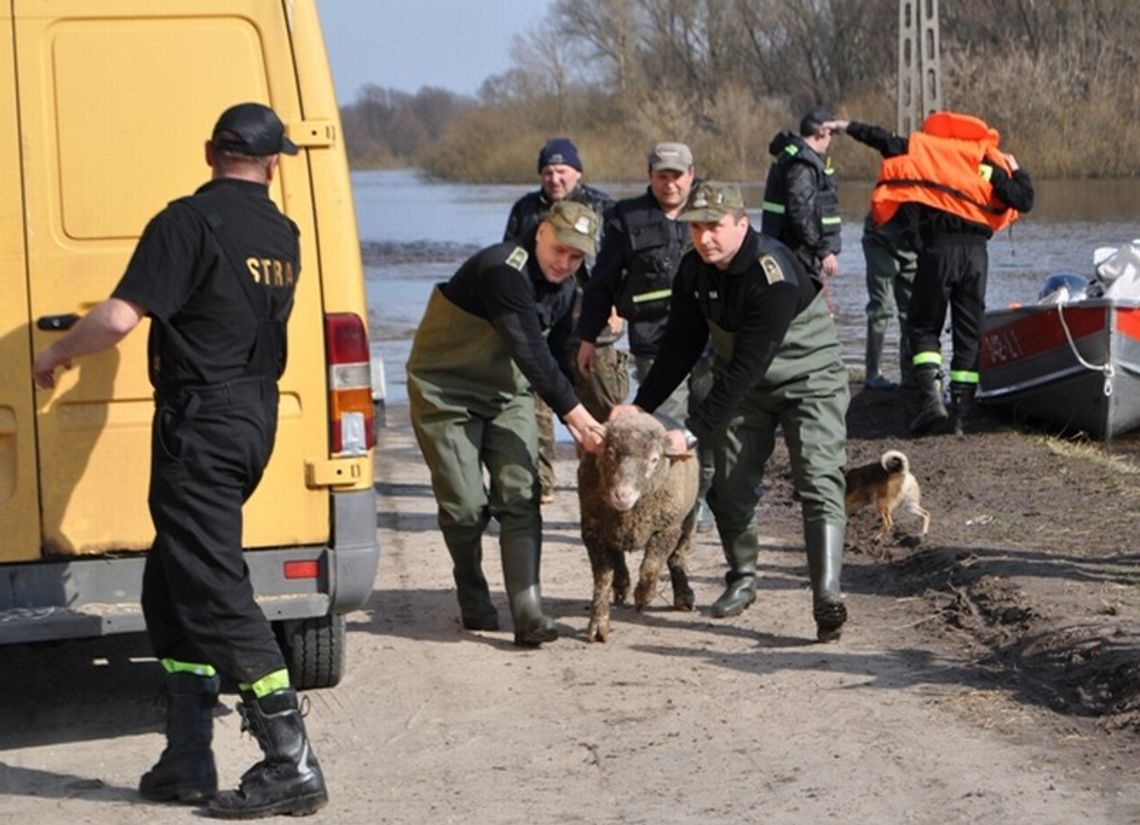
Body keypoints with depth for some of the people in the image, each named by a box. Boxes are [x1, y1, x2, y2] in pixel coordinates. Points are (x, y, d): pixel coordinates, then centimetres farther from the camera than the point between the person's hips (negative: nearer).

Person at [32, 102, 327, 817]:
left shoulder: (189, 222, -13)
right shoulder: (281, 235, 11)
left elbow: (119, 317, -19)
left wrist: (56, 355, -1)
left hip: (200, 420, -8)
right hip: (257, 417, 8)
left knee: (215, 594, -7)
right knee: (173, 589, 16)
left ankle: (292, 765, -10)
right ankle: (188, 763, 17)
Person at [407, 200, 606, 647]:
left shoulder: (563, 288, 2)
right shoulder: (504, 271, -26)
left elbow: (566, 354, 11)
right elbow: (532, 354, -30)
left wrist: (580, 418, 2)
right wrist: (575, 412, -30)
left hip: (506, 392, 7)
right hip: (446, 390, -7)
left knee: (520, 498, -9)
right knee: (466, 505, -6)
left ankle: (528, 613, -15)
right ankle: (474, 604, 16)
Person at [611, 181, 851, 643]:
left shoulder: (774, 274, -33)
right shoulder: (695, 271, -10)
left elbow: (747, 366, -33)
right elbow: (681, 347, 0)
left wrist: (694, 431, -33)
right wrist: (641, 406, -8)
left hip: (809, 378, -6)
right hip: (742, 383, 7)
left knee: (819, 482, -19)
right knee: (731, 484, 3)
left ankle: (827, 594, -25)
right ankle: (742, 580, 23)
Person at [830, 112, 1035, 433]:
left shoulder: (925, 150, 6)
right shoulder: (988, 162, 11)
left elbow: (886, 141, 4)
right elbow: (1022, 201, 4)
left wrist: (849, 127, 18)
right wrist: (1017, 171, 23)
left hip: (939, 249, -3)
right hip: (977, 253, 3)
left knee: (924, 326, 8)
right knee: (968, 334, 9)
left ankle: (932, 398, -12)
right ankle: (959, 414, 6)